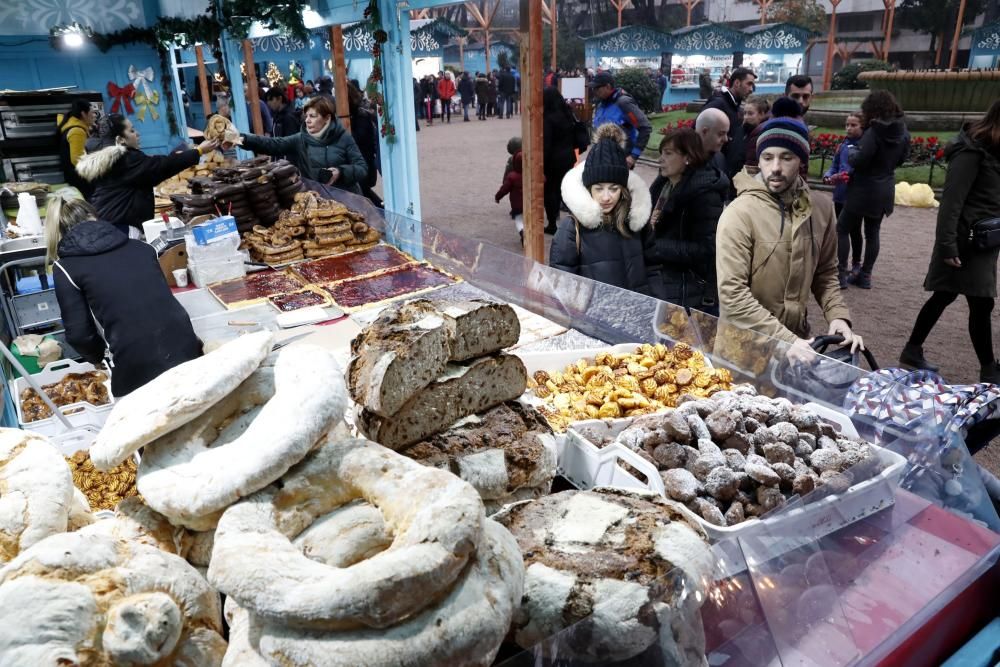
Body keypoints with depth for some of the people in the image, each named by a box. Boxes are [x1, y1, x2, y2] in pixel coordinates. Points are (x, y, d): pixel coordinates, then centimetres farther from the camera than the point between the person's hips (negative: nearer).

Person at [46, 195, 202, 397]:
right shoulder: (139, 246, 15)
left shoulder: (65, 268, 3)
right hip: (187, 350, 4)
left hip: (138, 369, -4)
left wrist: (100, 357, 21)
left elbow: (79, 333, 0)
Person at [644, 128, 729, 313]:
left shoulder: (704, 193, -15)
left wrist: (657, 248, -17)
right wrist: (648, 225, -3)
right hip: (655, 282, 7)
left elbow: (706, 250, -19)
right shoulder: (663, 185, 8)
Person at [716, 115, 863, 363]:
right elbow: (732, 293, -22)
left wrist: (837, 316, -6)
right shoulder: (739, 214, -18)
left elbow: (825, 272, 10)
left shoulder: (820, 208, -1)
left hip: (798, 335, 5)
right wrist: (785, 340, -25)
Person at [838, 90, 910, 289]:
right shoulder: (903, 132, 4)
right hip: (884, 191, 7)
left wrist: (851, 152, -5)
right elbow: (901, 158, 14)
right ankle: (865, 275, 19)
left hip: (864, 190, -7)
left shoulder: (874, 132, -21)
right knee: (872, 233, 14)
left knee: (842, 228, 5)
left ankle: (841, 273, 2)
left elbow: (858, 160, -24)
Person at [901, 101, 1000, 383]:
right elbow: (952, 200, -20)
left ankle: (912, 351, 25)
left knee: (944, 296, 14)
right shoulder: (972, 151, -15)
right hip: (966, 242, -9)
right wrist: (947, 244, -25)